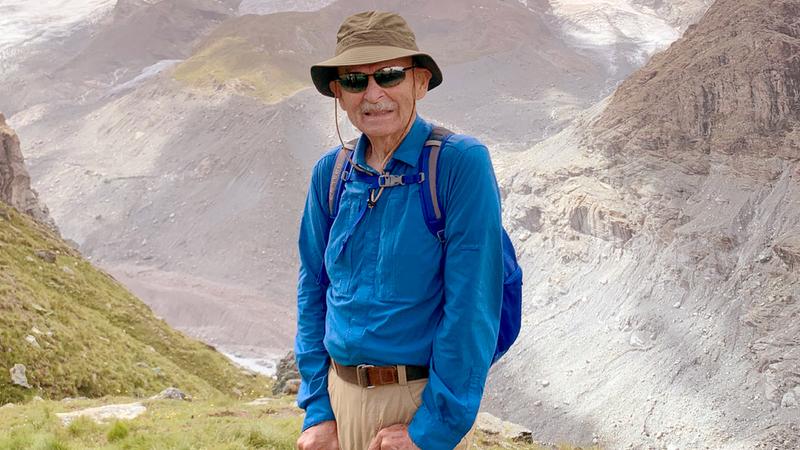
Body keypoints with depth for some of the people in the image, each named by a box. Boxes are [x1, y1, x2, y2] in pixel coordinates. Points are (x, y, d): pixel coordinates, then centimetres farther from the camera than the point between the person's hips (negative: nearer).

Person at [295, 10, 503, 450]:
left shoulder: (461, 162, -15)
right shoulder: (330, 173, 0)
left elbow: (471, 307, -18)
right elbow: (313, 291, 7)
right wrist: (317, 410, 3)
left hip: (423, 399, -4)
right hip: (340, 395, 5)